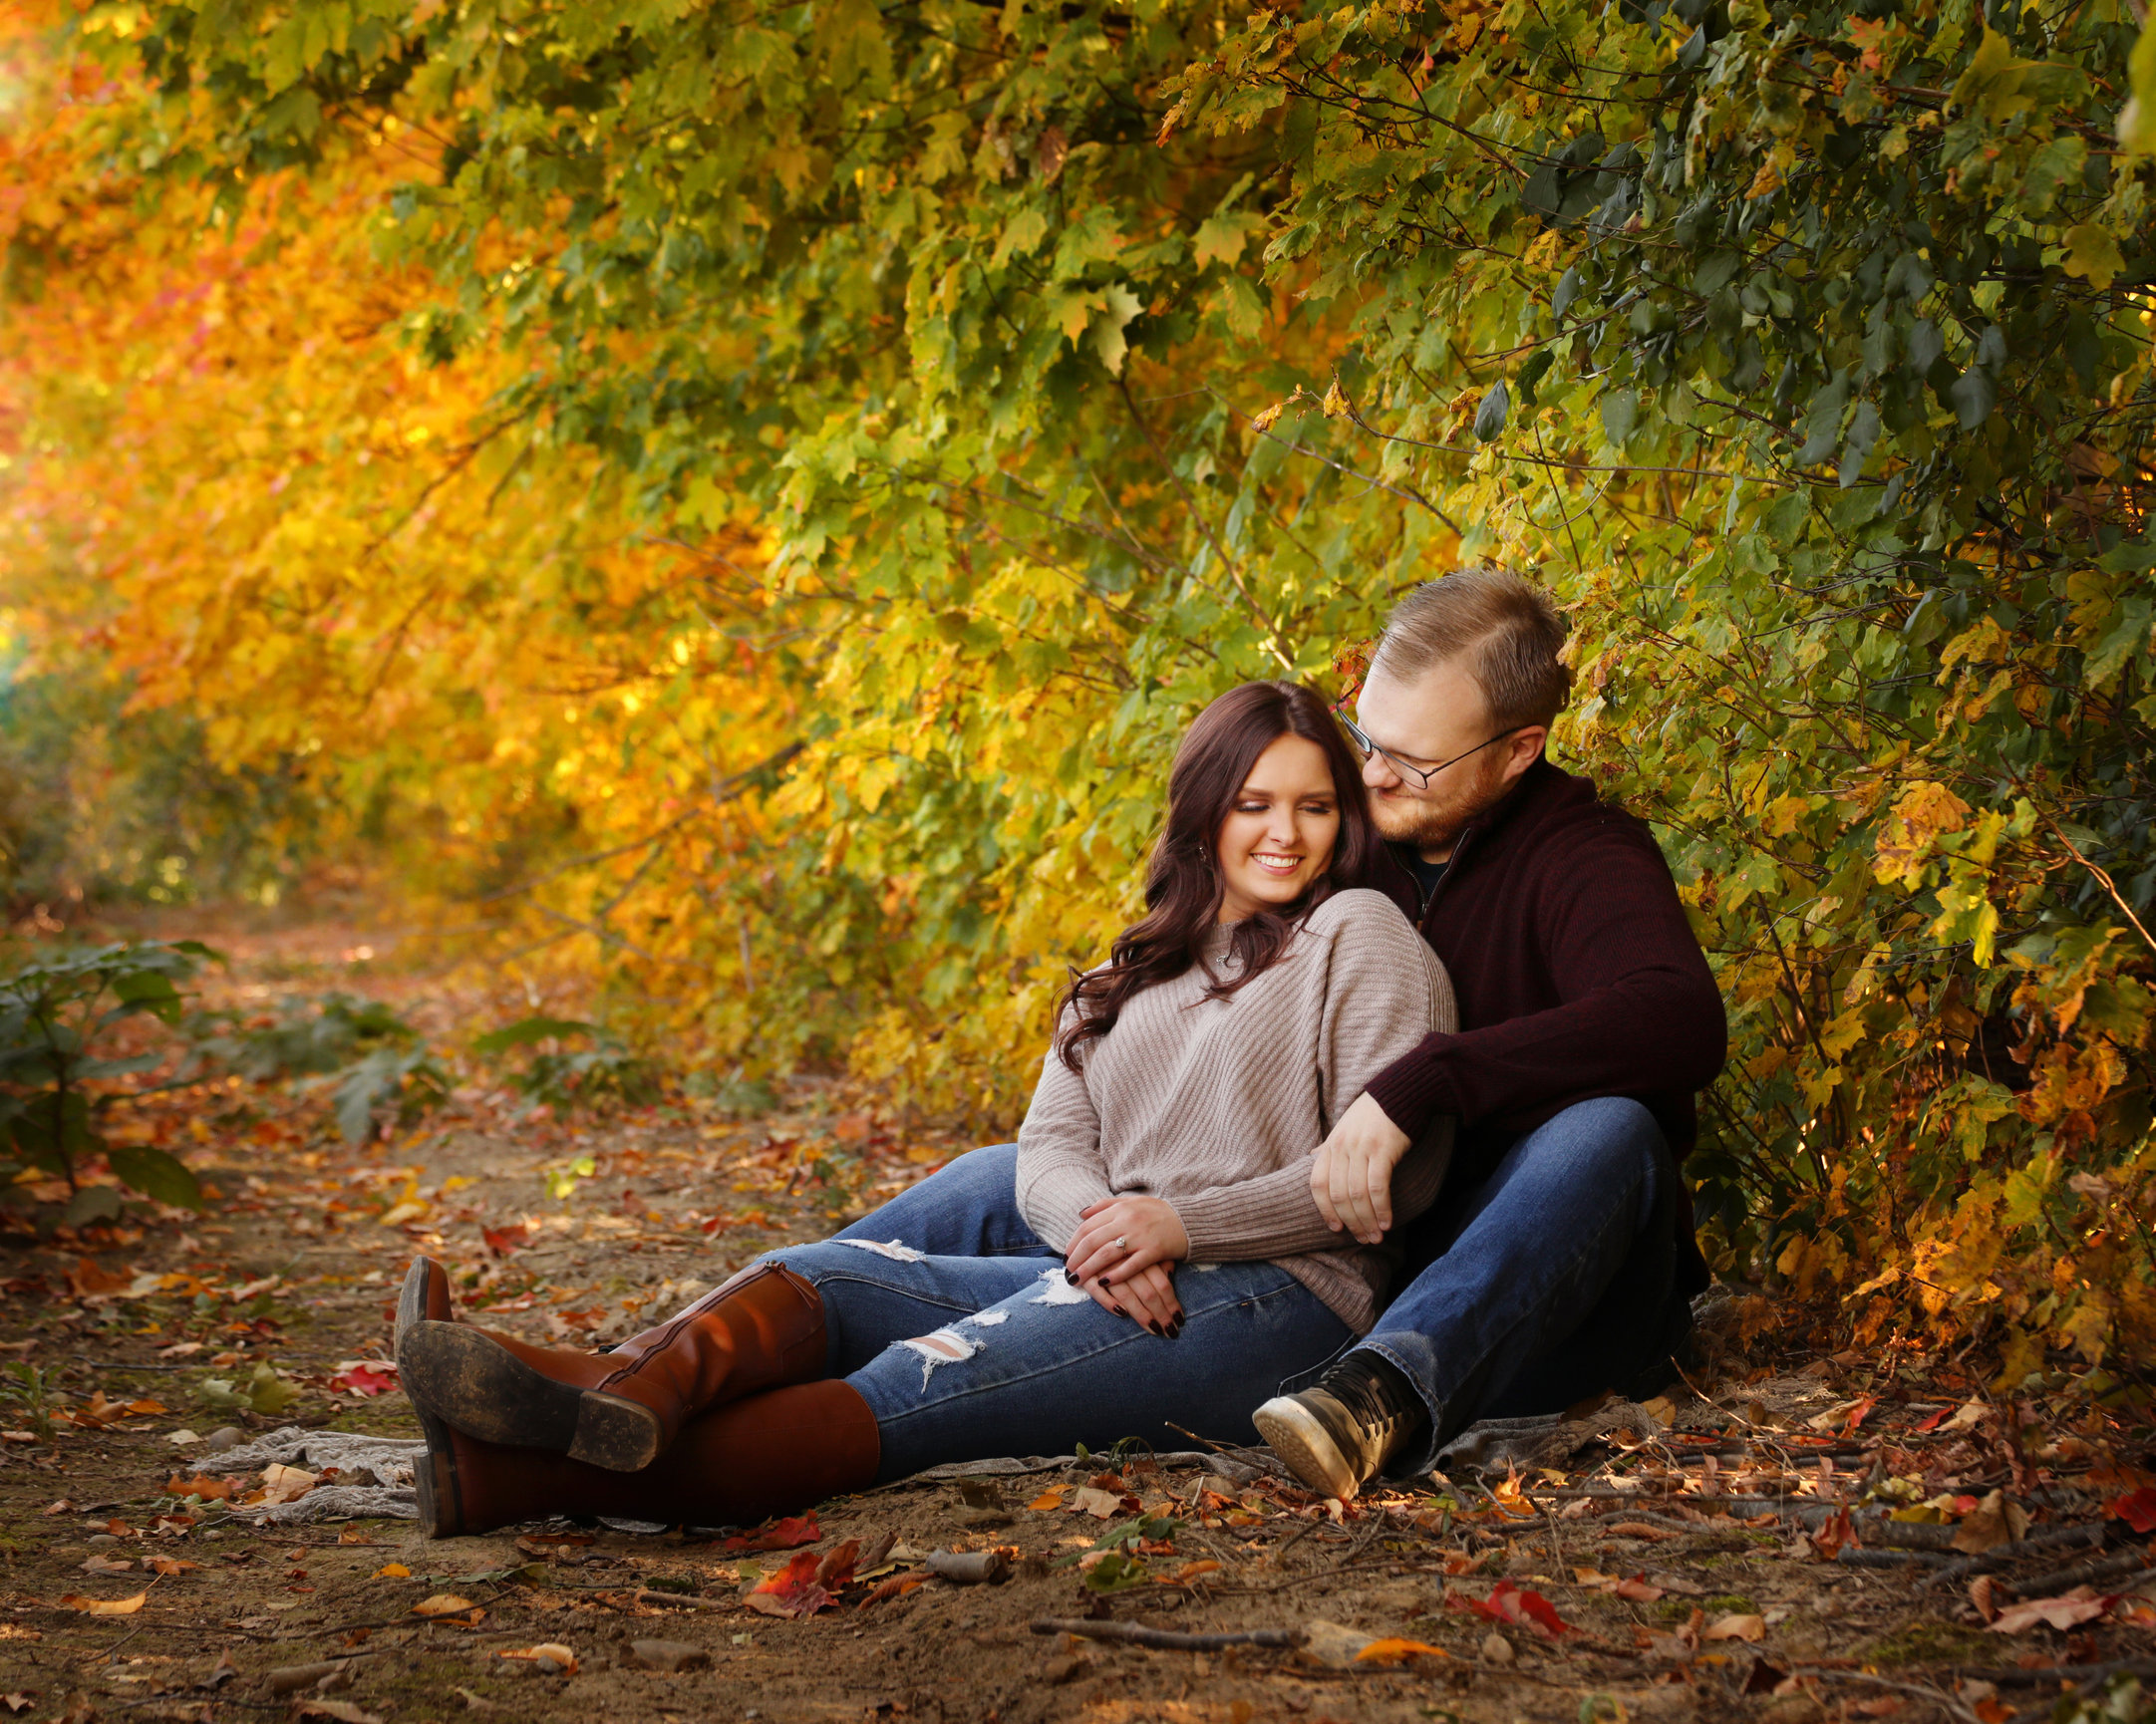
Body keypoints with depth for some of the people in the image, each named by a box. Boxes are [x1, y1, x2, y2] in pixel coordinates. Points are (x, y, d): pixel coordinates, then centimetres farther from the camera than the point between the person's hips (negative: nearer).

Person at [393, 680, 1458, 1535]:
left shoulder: (1359, 934, 6)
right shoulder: (1127, 976, 25)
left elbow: (1400, 1167, -5)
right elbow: (1048, 1152, 11)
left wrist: (1181, 1223, -14)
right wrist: (1100, 1231, -14)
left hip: (1272, 1300, -7)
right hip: (1105, 1283, 7)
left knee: (924, 1386, -30)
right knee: (833, 1276, -18)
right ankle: (625, 1392, -51)